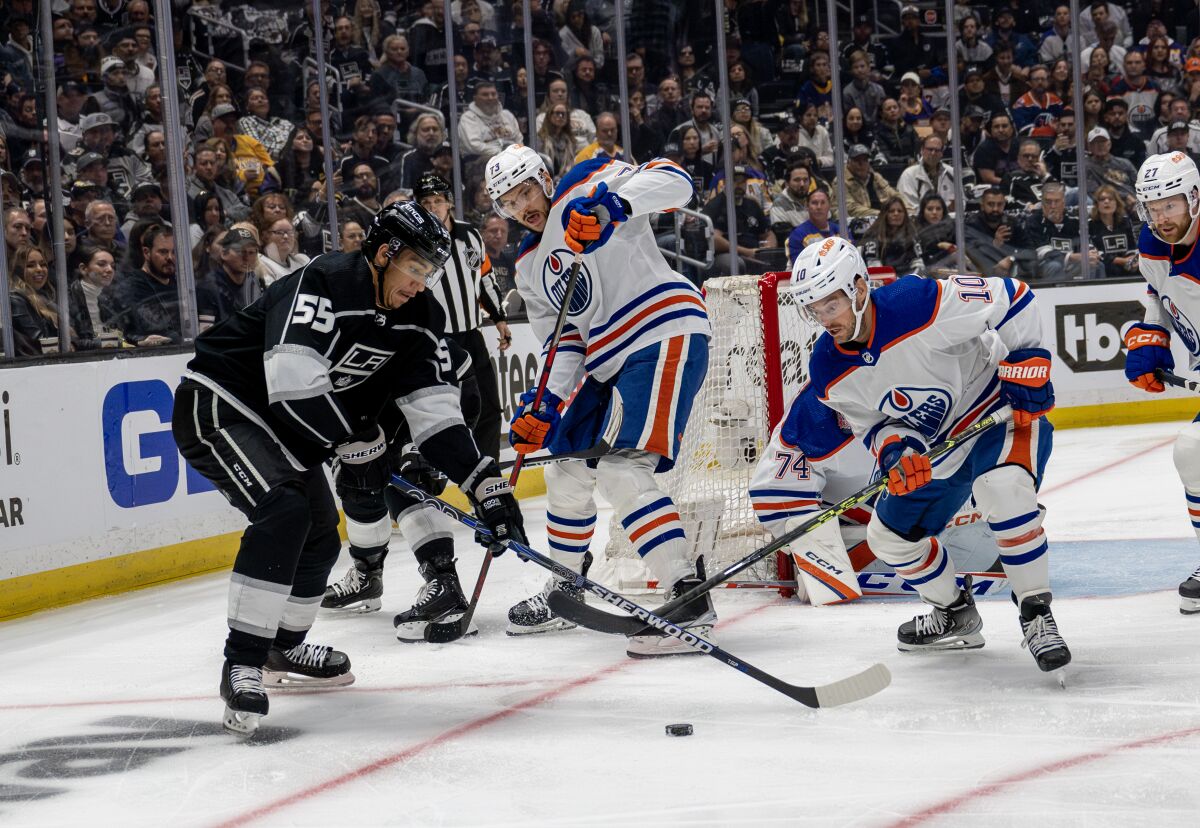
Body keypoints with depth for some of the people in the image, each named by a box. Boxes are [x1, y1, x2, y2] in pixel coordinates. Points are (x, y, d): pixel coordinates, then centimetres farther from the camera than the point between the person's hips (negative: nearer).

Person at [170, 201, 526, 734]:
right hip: (219, 404, -9)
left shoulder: (415, 318, -2)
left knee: (320, 539, 16)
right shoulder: (323, 284, -26)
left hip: (281, 426, 9)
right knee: (283, 511, -28)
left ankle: (284, 649, 41)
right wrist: (356, 445, -25)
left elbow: (432, 407, -6)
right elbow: (294, 380, -35)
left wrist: (484, 483, -16)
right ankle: (241, 665, -25)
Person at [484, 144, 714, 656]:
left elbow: (673, 182, -17)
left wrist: (612, 204, -34)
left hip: (666, 333, -10)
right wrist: (547, 403, -2)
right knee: (566, 469, 18)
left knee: (620, 470, -22)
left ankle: (690, 599, -24)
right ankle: (566, 590, 37)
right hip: (610, 363, 10)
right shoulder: (529, 267, 19)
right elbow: (564, 339, 15)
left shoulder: (587, 188, -3)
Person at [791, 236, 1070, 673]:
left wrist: (1026, 364, -24)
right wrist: (893, 449, -22)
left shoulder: (923, 303, -31)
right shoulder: (830, 373, -11)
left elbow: (1012, 297, -22)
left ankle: (1036, 616, -22)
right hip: (934, 444, 7)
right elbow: (871, 422, 0)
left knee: (1003, 488, -36)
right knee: (890, 535, 10)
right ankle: (956, 616, 35)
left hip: (1001, 411, -7)